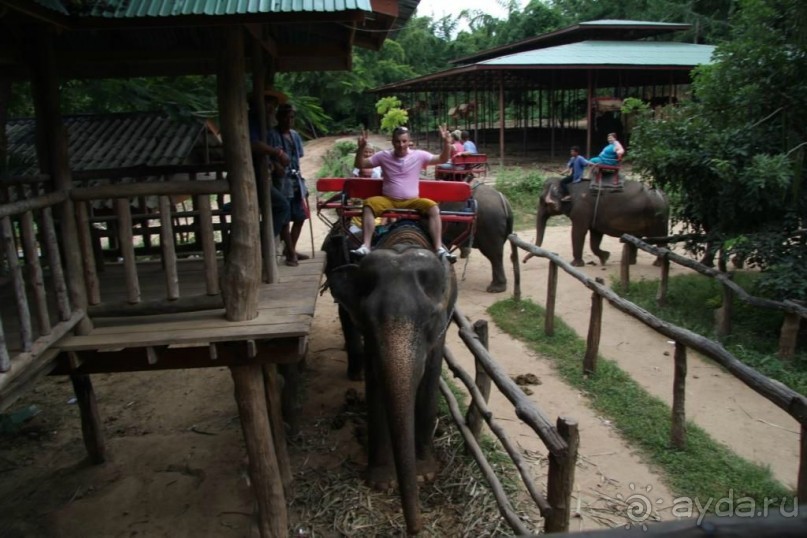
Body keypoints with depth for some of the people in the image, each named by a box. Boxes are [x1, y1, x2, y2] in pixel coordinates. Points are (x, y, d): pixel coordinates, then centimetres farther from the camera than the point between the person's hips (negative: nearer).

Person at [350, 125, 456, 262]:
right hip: (388, 200, 1)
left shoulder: (419, 155, 0)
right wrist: (361, 147, -13)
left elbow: (442, 159, -3)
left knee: (433, 207, -28)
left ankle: (439, 249, -28)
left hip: (412, 201, 0)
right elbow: (359, 165, 4)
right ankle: (365, 246, -31)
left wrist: (447, 144, -21)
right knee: (369, 204, -29)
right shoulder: (383, 156, 2)